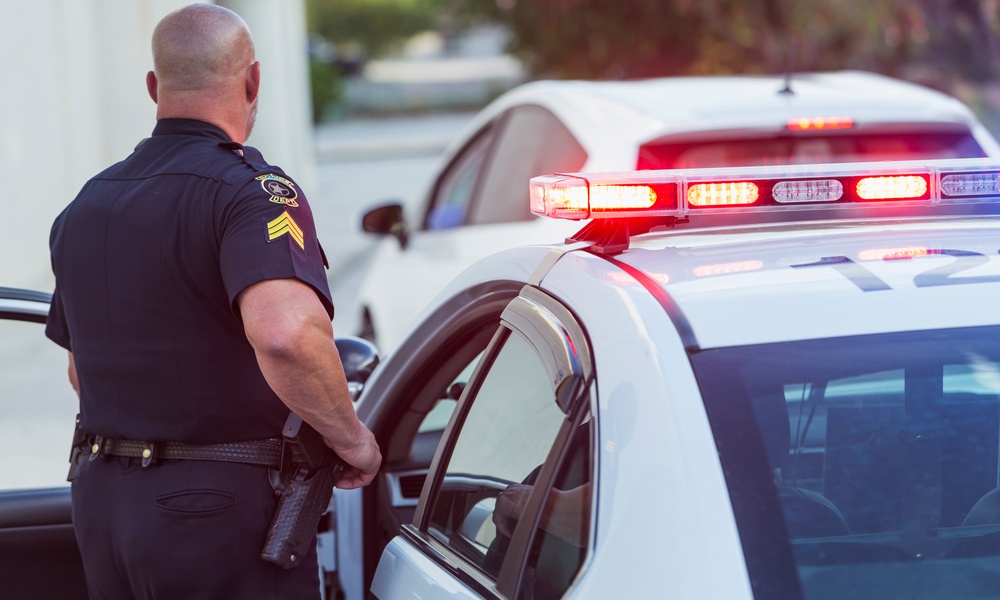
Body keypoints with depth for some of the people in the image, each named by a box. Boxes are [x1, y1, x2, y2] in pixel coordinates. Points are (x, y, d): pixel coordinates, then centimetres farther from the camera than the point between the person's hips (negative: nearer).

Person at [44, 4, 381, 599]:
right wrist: (352, 438, -18)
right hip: (221, 506, -7)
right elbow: (286, 333, -33)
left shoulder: (85, 206, 11)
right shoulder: (253, 191, -15)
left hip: (100, 499, 7)